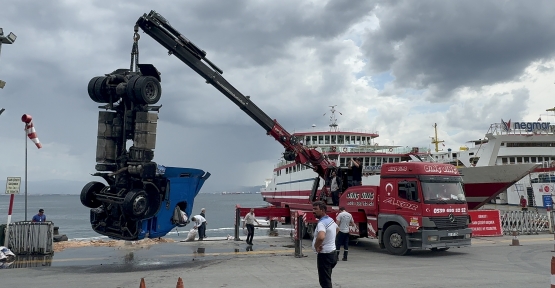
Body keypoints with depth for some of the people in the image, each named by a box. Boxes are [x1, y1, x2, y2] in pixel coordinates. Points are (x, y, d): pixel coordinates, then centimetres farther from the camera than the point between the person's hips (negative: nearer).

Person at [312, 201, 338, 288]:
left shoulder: (322, 223, -23)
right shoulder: (330, 220, 8)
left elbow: (321, 237, -44)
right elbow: (337, 228, 32)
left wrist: (316, 246, -25)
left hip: (324, 255, -10)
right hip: (331, 253, 10)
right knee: (327, 280, 22)